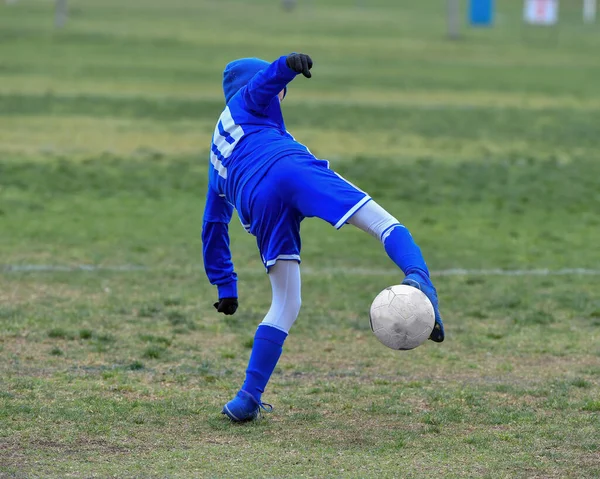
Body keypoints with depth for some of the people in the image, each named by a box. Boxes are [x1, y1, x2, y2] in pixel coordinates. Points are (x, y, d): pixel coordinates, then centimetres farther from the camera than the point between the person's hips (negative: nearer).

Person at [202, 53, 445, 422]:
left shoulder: (218, 161, 43)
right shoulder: (245, 101, 30)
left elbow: (213, 228, 43)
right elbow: (265, 80, 4)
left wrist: (225, 287, 45)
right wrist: (289, 65, -18)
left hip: (258, 202, 5)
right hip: (291, 166, -5)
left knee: (286, 304, 13)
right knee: (382, 223, -10)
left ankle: (248, 399, 2)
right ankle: (418, 278, -43)